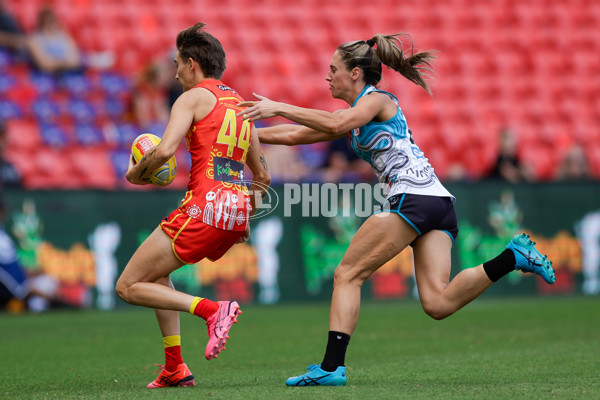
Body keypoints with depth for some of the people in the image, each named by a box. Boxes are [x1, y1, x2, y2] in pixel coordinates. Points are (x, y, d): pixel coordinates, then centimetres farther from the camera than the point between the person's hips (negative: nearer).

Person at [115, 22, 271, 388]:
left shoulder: (195, 97, -1)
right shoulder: (240, 103, 22)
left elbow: (164, 150, -16)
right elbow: (263, 175, 24)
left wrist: (136, 173, 3)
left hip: (204, 207, -8)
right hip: (237, 212, 8)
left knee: (129, 287, 0)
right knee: (156, 270, 26)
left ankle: (213, 310, -18)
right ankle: (175, 368, 18)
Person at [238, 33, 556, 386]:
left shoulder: (378, 99, 3)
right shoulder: (354, 115, 29)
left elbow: (335, 124, -17)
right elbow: (297, 135, 32)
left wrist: (279, 108, -13)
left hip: (413, 196, -9)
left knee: (347, 275, -6)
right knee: (438, 303, -10)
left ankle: (332, 366, -12)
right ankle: (512, 257, -15)